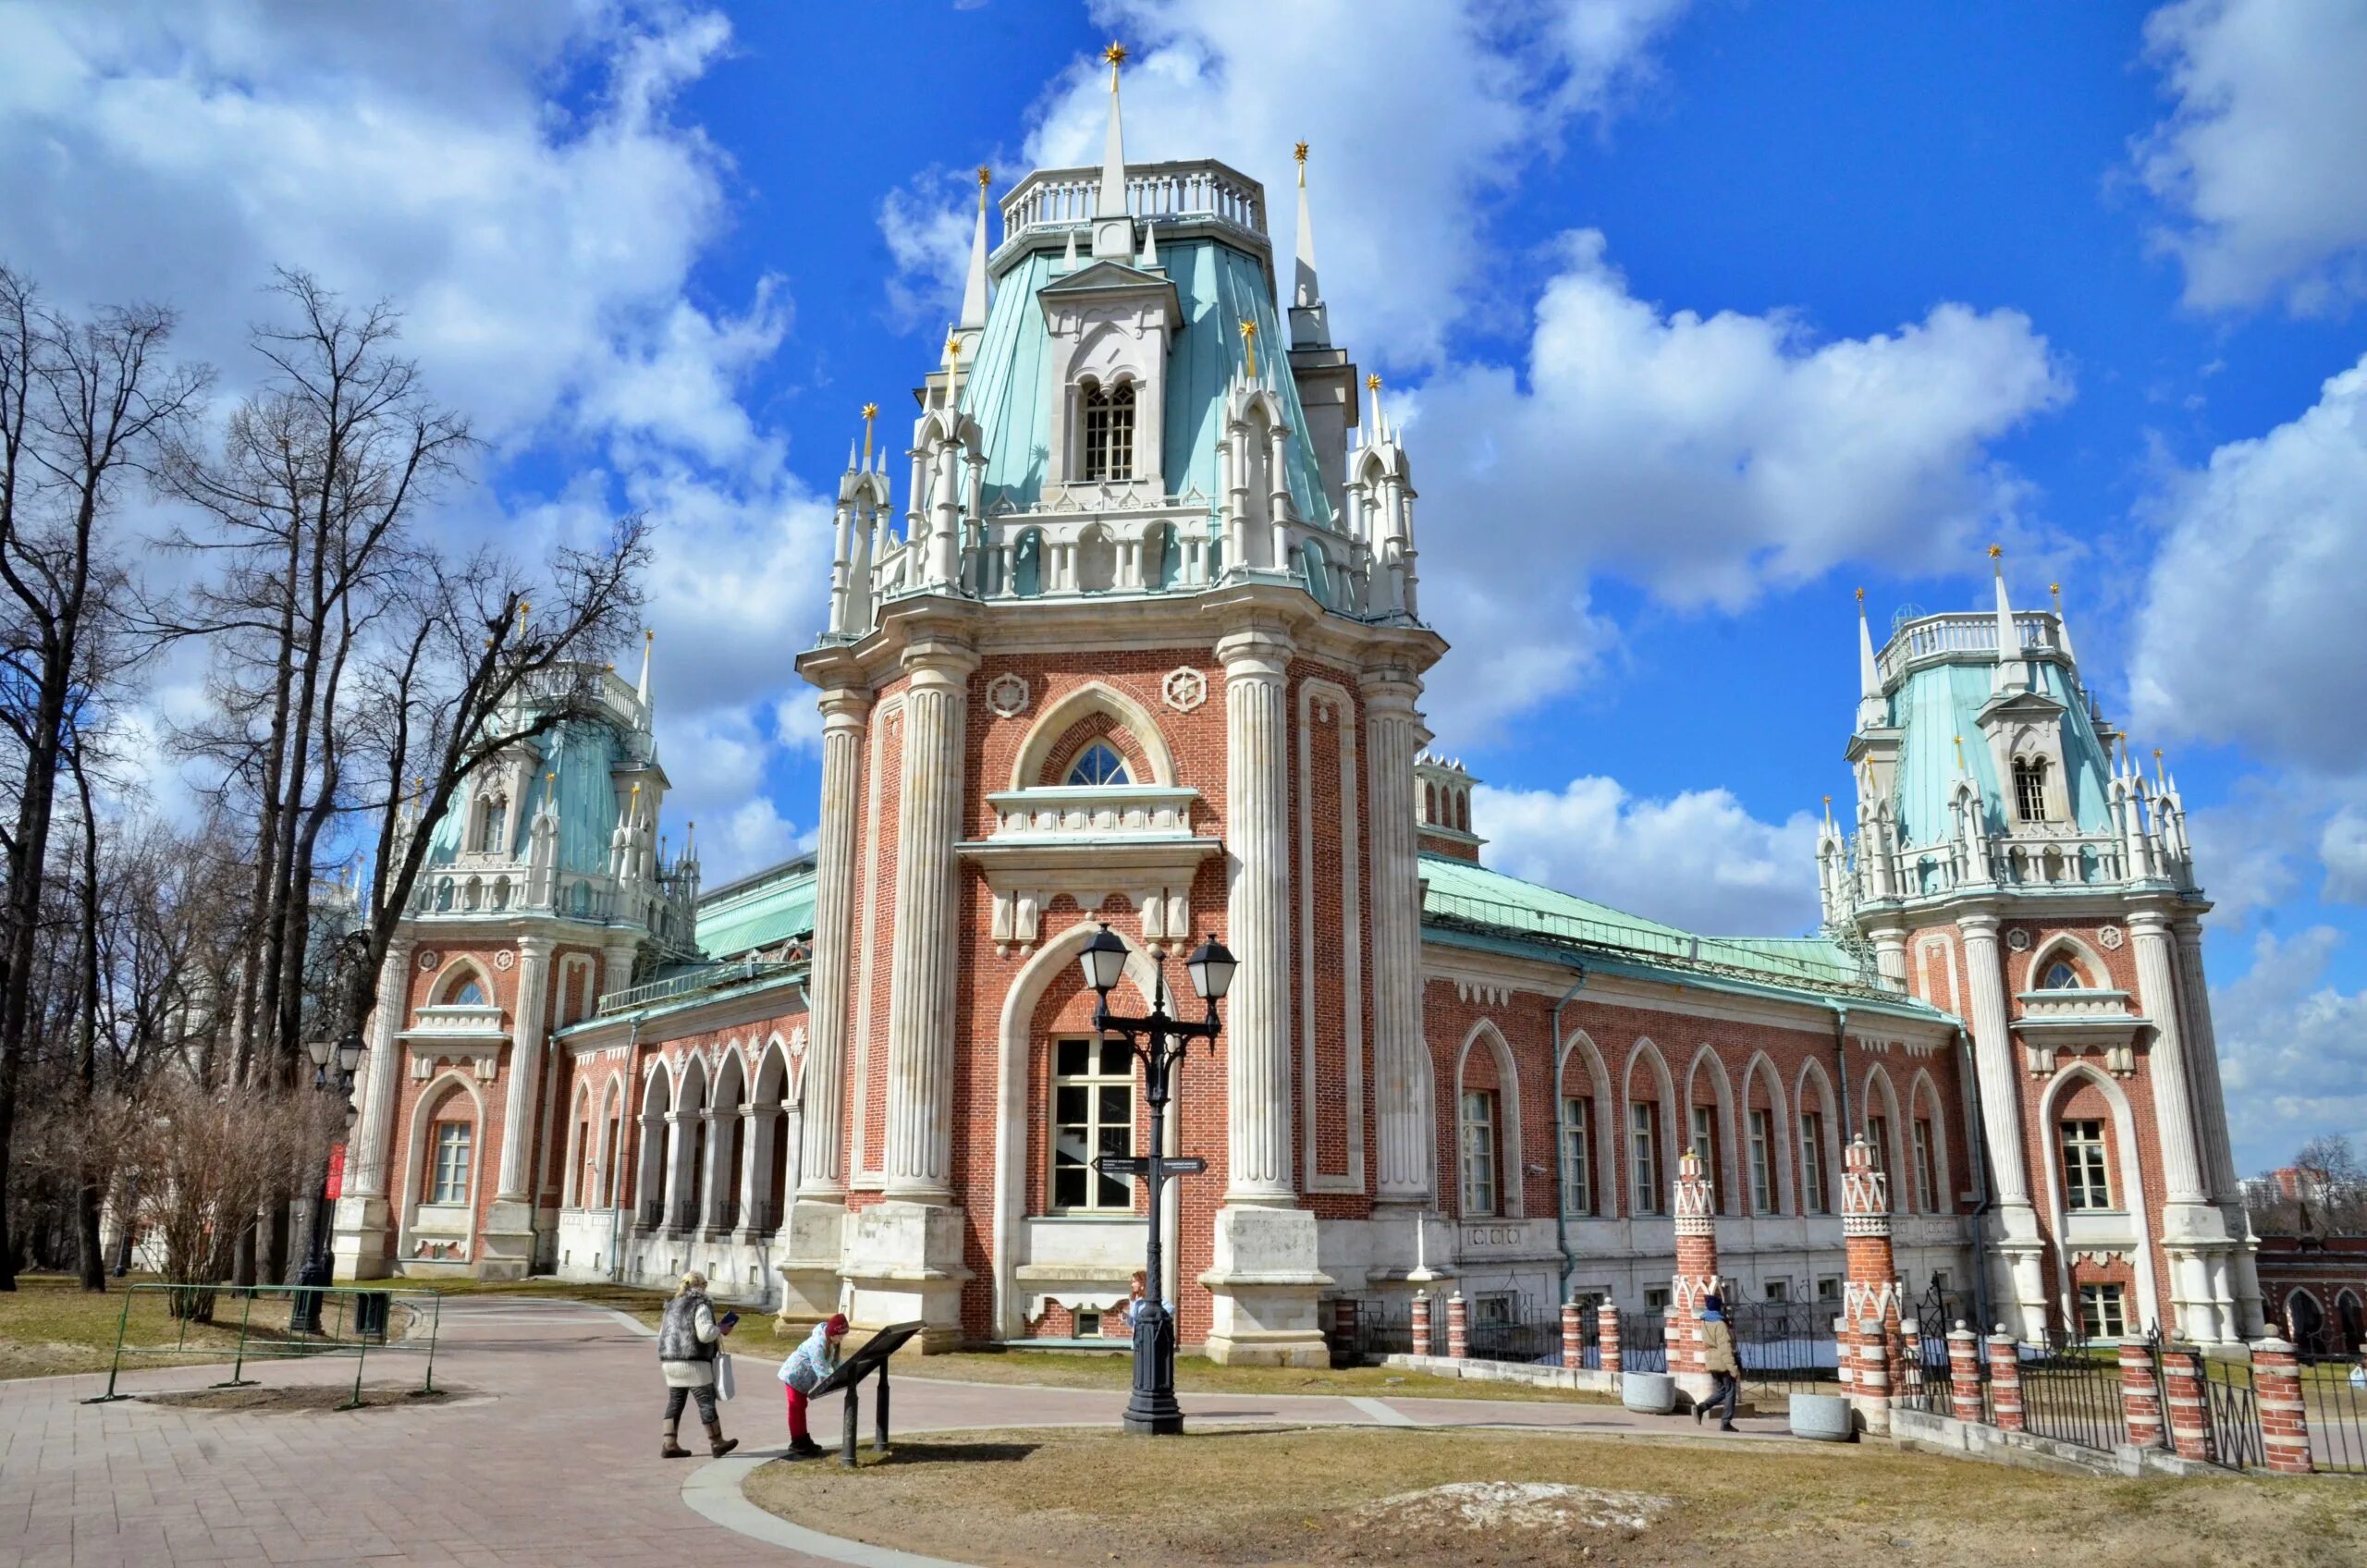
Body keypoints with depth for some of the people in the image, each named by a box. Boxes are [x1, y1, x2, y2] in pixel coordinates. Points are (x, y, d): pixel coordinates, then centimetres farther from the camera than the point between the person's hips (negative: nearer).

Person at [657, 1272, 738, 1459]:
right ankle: (717, 1443, 8)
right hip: (693, 1362, -8)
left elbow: (663, 1335, 17)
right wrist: (720, 1329, -2)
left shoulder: (673, 1305, 16)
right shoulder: (701, 1305, -9)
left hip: (670, 1360, 8)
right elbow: (705, 1334, -18)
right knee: (706, 1401, 1)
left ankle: (669, 1445, 7)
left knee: (675, 1402, 11)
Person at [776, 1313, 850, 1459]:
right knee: (796, 1408, -3)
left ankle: (803, 1440, 21)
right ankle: (796, 1442, 2)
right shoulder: (818, 1343, -33)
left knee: (801, 1407, 15)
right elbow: (821, 1370, -37)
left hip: (803, 1377, 9)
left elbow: (835, 1363, 3)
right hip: (794, 1375, -9)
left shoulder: (831, 1343, -3)